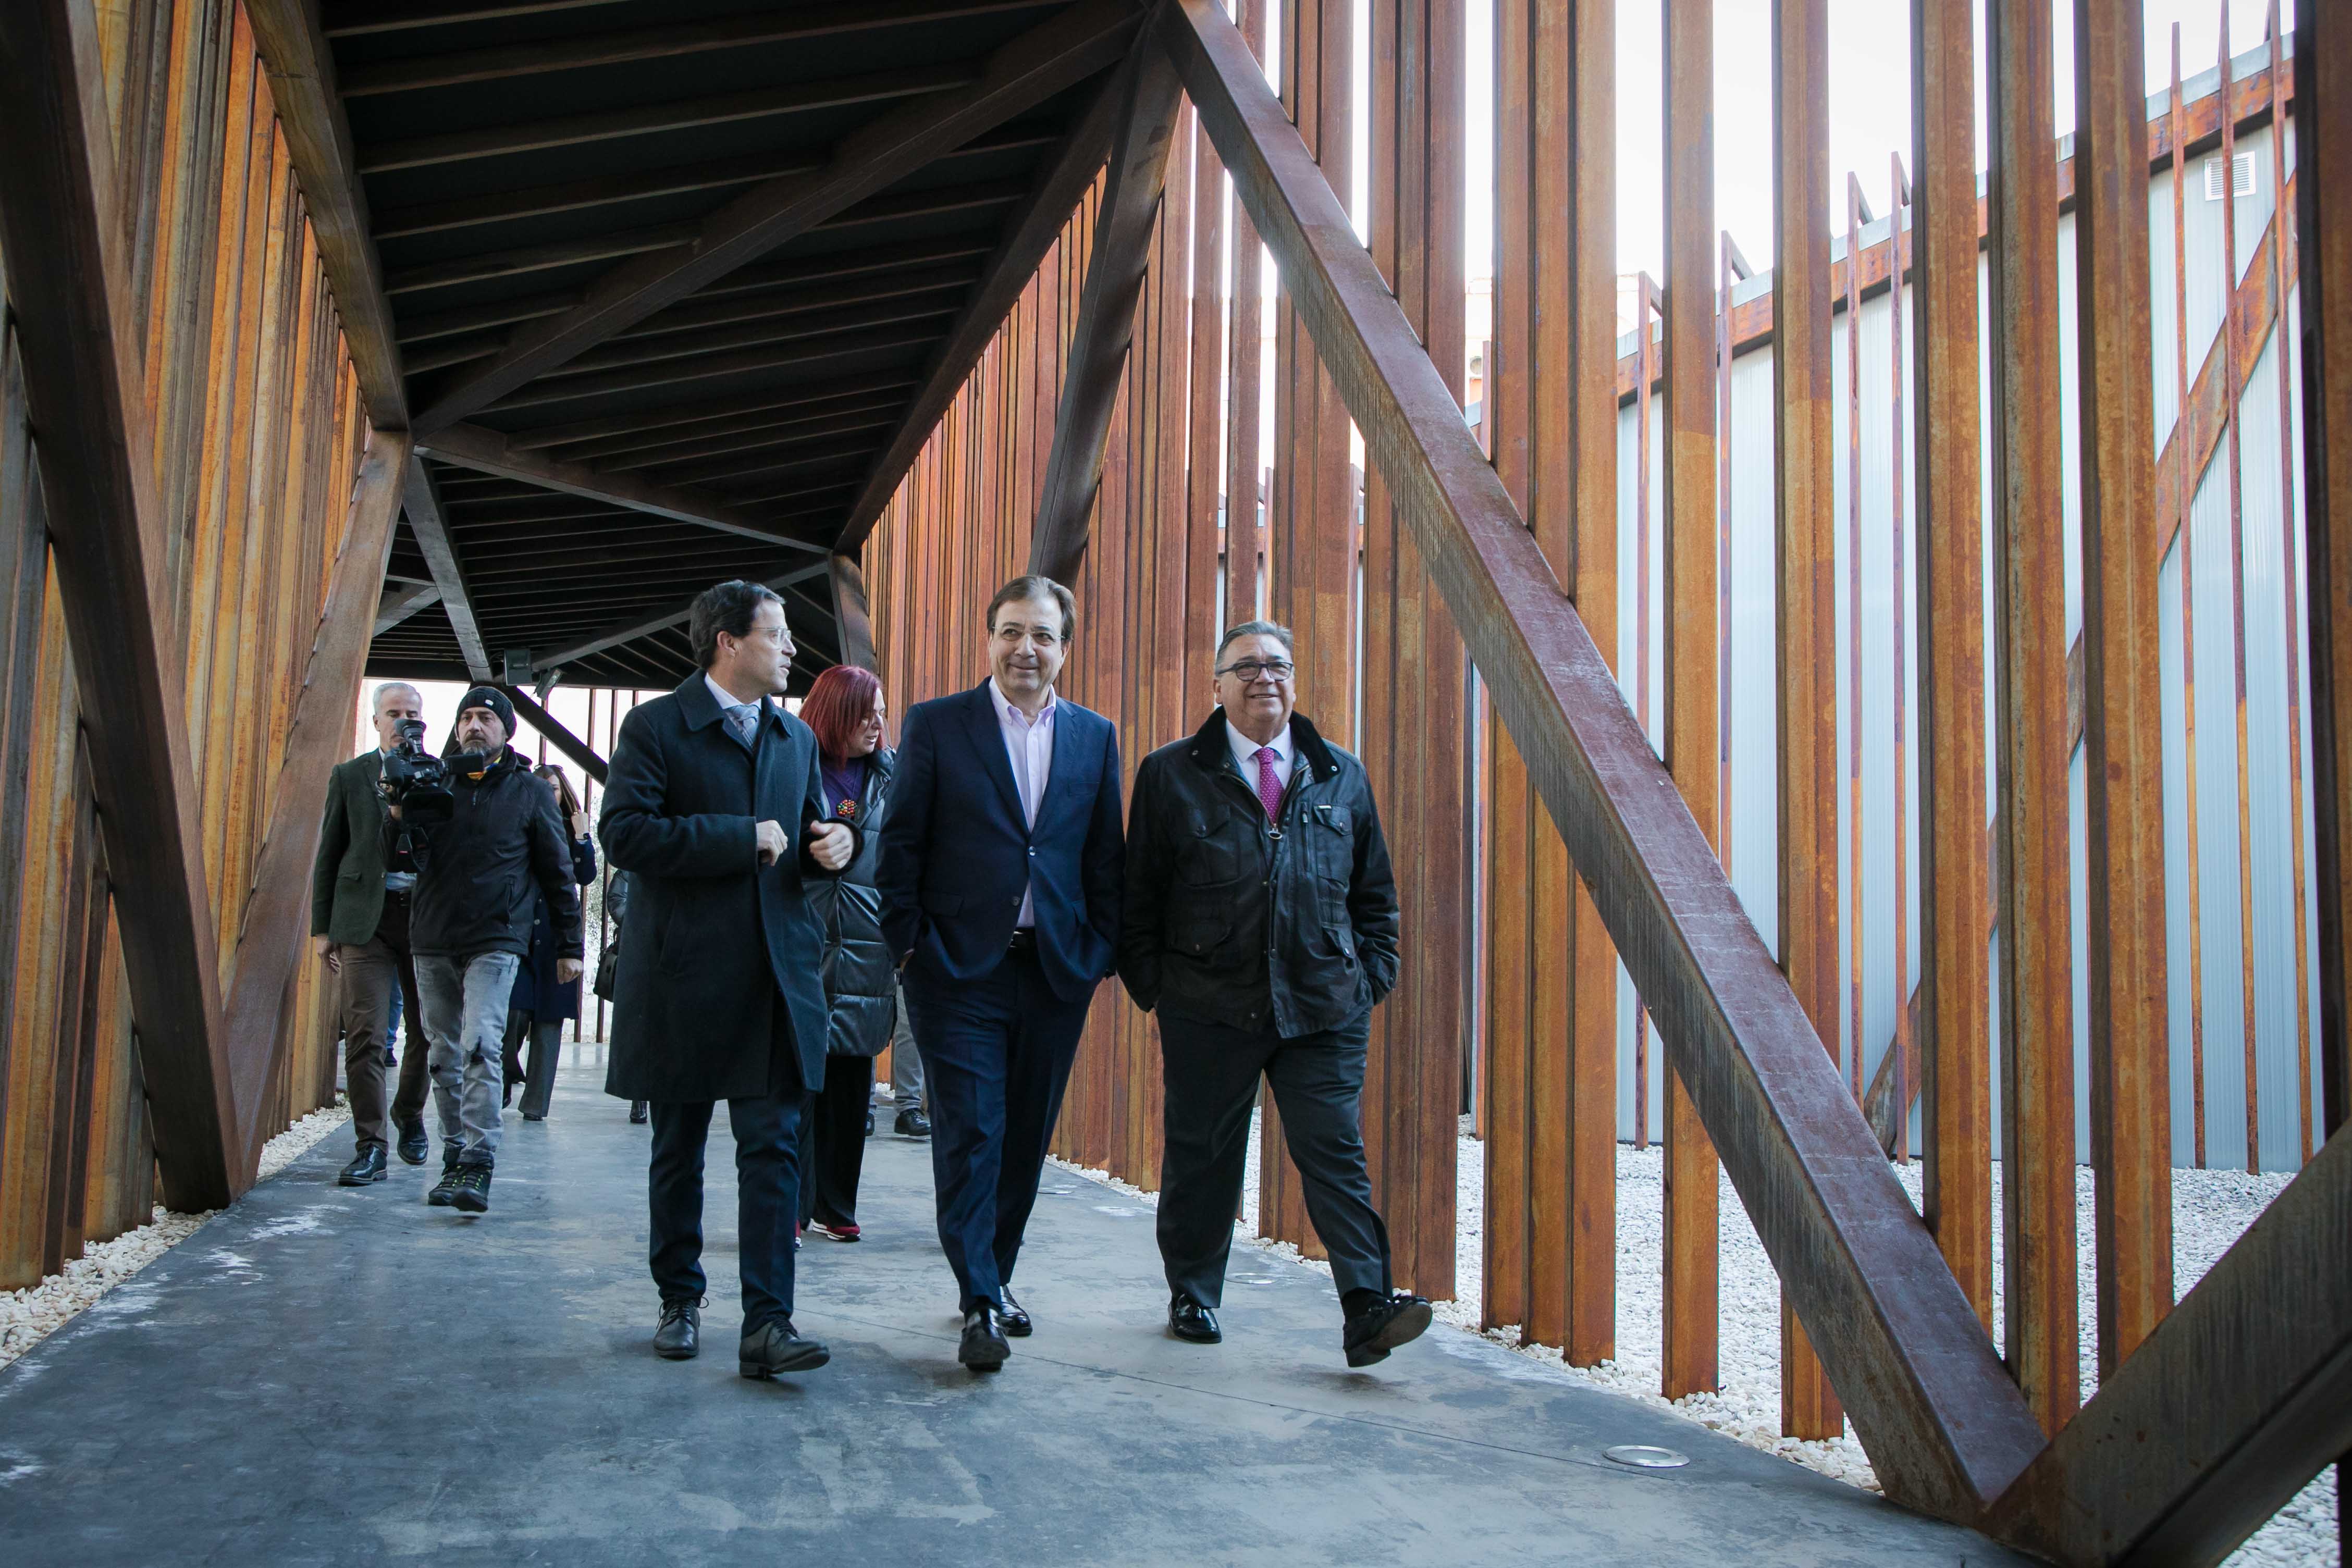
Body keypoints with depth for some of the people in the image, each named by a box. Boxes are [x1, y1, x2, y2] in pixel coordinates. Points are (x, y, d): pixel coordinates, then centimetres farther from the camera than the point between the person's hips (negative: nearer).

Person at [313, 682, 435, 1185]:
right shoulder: (350, 776, 8)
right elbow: (329, 855, 8)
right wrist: (322, 927, 4)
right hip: (366, 918, -1)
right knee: (365, 1035, -7)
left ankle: (409, 1116, 34)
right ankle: (371, 1147, -2)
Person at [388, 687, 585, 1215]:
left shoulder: (530, 793, 4)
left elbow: (559, 874, 7)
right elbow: (409, 862, 1)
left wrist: (568, 945, 5)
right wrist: (401, 814, -19)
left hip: (495, 939, -4)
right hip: (434, 939, 4)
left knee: (480, 1047, -16)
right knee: (443, 1056, 9)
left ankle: (479, 1165, -18)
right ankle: (455, 1158, 19)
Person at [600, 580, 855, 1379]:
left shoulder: (796, 737, 15)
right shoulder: (656, 727, -3)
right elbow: (625, 834, -15)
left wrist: (832, 844, -1)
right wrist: (741, 837, -16)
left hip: (776, 975, 4)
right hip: (683, 975, -3)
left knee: (775, 1148, -5)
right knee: (678, 1151, 11)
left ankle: (767, 1323, -4)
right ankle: (680, 1300, 27)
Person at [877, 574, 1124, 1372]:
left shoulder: (1095, 737, 9)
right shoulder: (936, 725, 1)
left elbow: (1107, 856, 10)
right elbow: (901, 845, 0)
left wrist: (1101, 949, 4)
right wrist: (910, 944, -5)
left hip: (1056, 970, 3)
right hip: (960, 969, -3)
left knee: (1026, 1135, 12)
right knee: (968, 1135, -5)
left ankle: (995, 1275, 29)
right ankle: (980, 1305, 2)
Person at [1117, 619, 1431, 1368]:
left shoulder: (1342, 778, 12)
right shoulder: (1171, 775, 4)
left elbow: (1375, 895, 17)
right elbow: (1138, 895, 5)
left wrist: (1370, 978, 7)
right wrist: (1152, 986, -1)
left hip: (1325, 1010, 1)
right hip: (1208, 1010, -1)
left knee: (1335, 1153, -4)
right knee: (1202, 1157, 9)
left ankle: (1368, 1311, -6)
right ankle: (1192, 1297, 27)